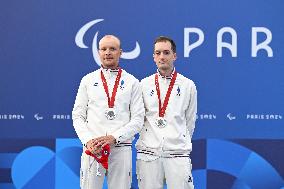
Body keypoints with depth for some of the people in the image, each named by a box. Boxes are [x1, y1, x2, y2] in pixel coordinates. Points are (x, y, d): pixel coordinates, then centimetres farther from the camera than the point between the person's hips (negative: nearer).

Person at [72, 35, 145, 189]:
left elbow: (138, 119, 2)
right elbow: (78, 116, 9)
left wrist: (113, 137, -10)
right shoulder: (88, 80, 12)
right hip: (92, 148, 0)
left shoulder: (132, 82, 8)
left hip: (120, 148, 0)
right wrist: (88, 141, -7)